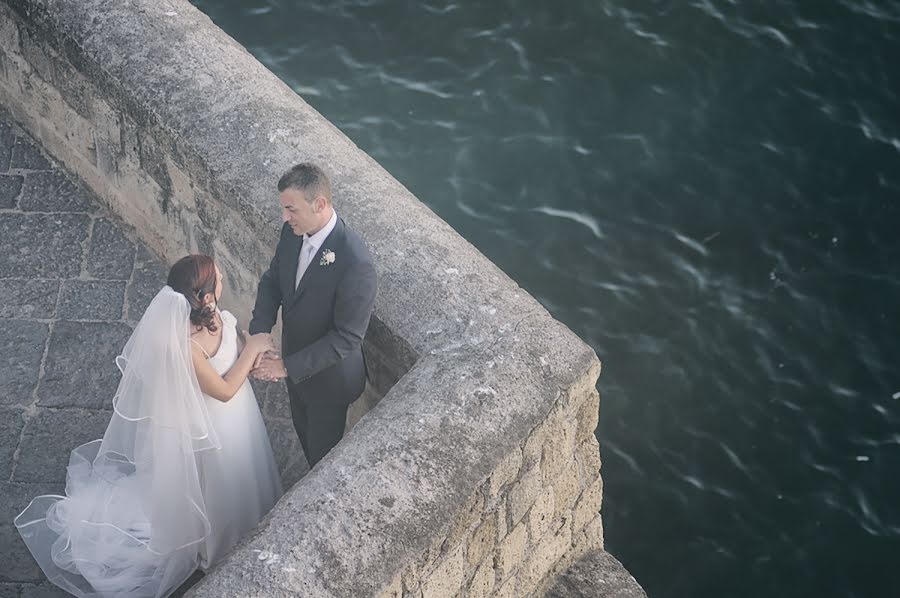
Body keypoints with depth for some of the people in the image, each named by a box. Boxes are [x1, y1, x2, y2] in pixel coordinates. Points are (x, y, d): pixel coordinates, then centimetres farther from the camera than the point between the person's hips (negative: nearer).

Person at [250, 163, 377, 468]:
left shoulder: (355, 263, -38)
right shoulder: (293, 231, -15)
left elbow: (348, 337, -31)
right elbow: (272, 280, 0)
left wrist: (287, 366, -29)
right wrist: (259, 334, -17)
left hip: (328, 376, -7)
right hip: (295, 359, 7)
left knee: (323, 451, 18)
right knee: (305, 433, 31)